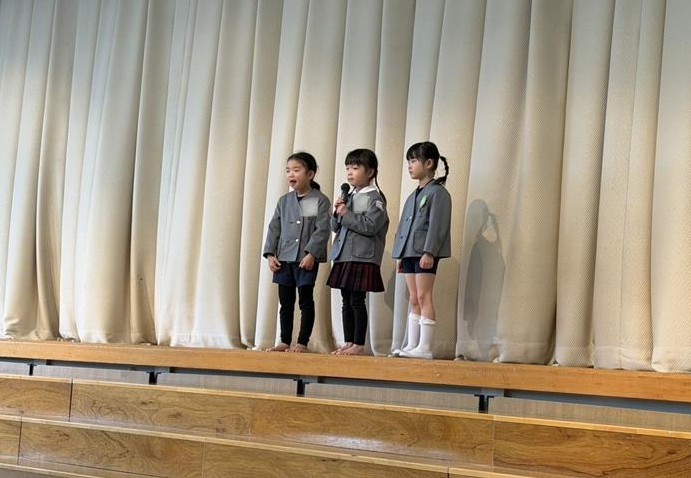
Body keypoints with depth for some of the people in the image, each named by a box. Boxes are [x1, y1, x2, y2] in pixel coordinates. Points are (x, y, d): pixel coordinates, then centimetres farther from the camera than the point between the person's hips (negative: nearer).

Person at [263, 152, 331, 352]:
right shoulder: (284, 201, 11)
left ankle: (302, 342, 7)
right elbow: (274, 228, 11)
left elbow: (322, 230, -11)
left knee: (306, 301, 2)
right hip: (284, 259, 5)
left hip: (307, 259, -5)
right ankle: (285, 341, 17)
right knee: (285, 302, 10)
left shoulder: (320, 201, -5)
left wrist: (311, 254, -19)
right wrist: (270, 254, 1)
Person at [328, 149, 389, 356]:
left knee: (357, 300, -5)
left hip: (363, 258, -8)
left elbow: (371, 226, -19)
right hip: (344, 256, 8)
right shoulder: (348, 196, 16)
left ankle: (359, 345, 1)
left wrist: (347, 214, -16)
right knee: (347, 300, 11)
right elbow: (336, 226, 17)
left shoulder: (374, 198, -7)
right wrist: (337, 213, -2)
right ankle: (348, 343, 18)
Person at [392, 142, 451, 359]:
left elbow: (437, 225, -15)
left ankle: (425, 347, -8)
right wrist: (400, 255, 18)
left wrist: (429, 252, -22)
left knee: (423, 296, -9)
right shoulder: (413, 196, 20)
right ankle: (412, 345, 12)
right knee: (413, 299, 9)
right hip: (409, 252, 9)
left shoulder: (437, 192, -6)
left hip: (425, 253, -9)